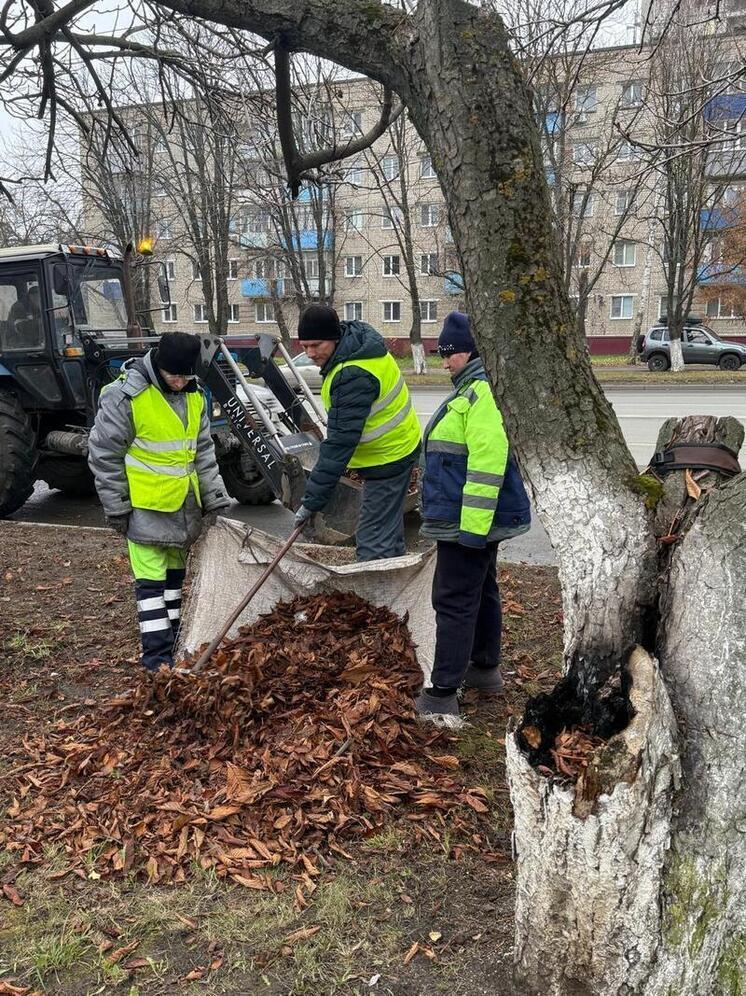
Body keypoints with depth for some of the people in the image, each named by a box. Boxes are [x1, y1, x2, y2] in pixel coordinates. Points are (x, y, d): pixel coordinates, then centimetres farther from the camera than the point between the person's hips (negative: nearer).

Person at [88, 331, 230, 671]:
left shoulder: (193, 395, 4)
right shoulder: (124, 395, -17)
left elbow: (203, 451, 11)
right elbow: (104, 456, -12)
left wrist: (214, 497, 7)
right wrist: (117, 509, -10)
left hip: (184, 504, 7)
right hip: (145, 506, -7)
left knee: (174, 573, 17)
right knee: (151, 579, -3)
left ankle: (172, 640, 30)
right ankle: (158, 654, 4)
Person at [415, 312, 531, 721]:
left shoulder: (485, 391, -21)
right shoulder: (475, 387, 15)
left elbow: (487, 463, -28)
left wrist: (471, 526, -28)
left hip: (466, 522, -11)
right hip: (476, 520, 11)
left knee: (454, 602, -6)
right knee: (482, 591, 20)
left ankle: (442, 694, 2)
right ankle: (485, 667, 36)